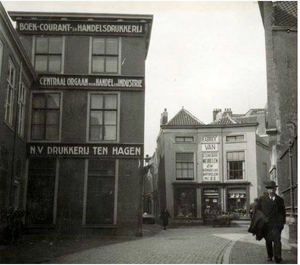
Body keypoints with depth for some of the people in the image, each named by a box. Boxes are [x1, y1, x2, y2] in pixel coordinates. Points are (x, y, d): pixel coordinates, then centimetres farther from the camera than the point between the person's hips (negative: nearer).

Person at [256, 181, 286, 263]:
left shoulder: (280, 200, 10)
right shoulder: (262, 199, 7)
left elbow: (283, 212, 15)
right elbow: (257, 210, 9)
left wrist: (282, 222, 7)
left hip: (276, 223, -1)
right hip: (266, 224, 1)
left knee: (277, 239, -14)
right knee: (268, 241, 8)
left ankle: (277, 257, -17)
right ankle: (270, 256, 22)